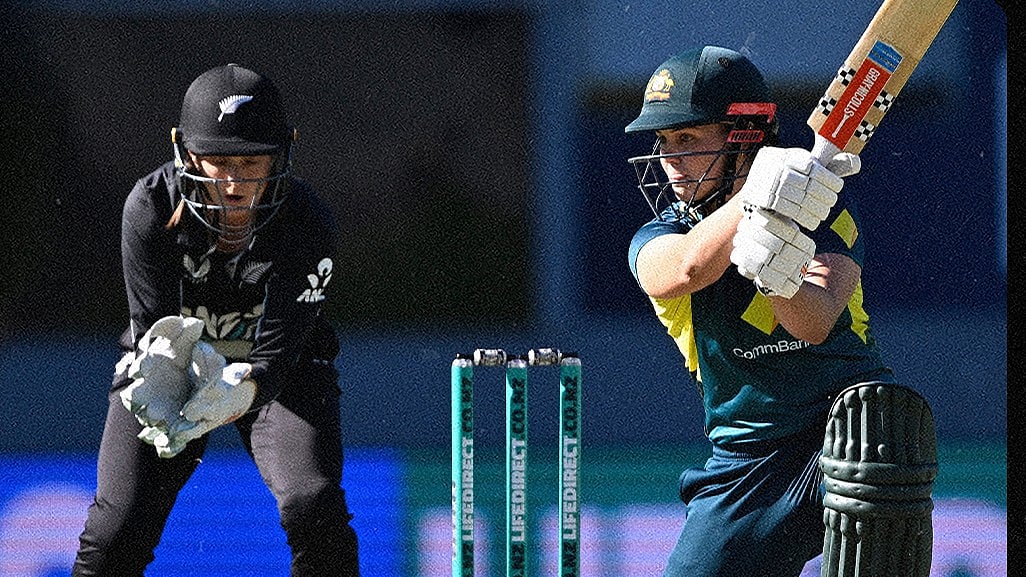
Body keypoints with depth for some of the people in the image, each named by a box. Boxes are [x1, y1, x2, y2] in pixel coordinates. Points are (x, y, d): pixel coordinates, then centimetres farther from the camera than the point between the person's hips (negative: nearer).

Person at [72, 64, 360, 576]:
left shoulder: (308, 222, -27)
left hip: (278, 374, -1)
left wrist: (238, 392, -52)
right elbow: (153, 328, -23)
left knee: (313, 506, -24)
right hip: (171, 361, 1)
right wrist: (158, 389, -47)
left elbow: (277, 350, -30)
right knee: (116, 532, -9)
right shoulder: (151, 208, -24)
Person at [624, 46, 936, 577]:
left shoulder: (825, 211, -5)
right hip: (741, 467, 3)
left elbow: (816, 324, -23)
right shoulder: (656, 239, 0)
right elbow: (688, 269, -27)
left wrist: (778, 276, -46)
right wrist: (757, 196, -45)